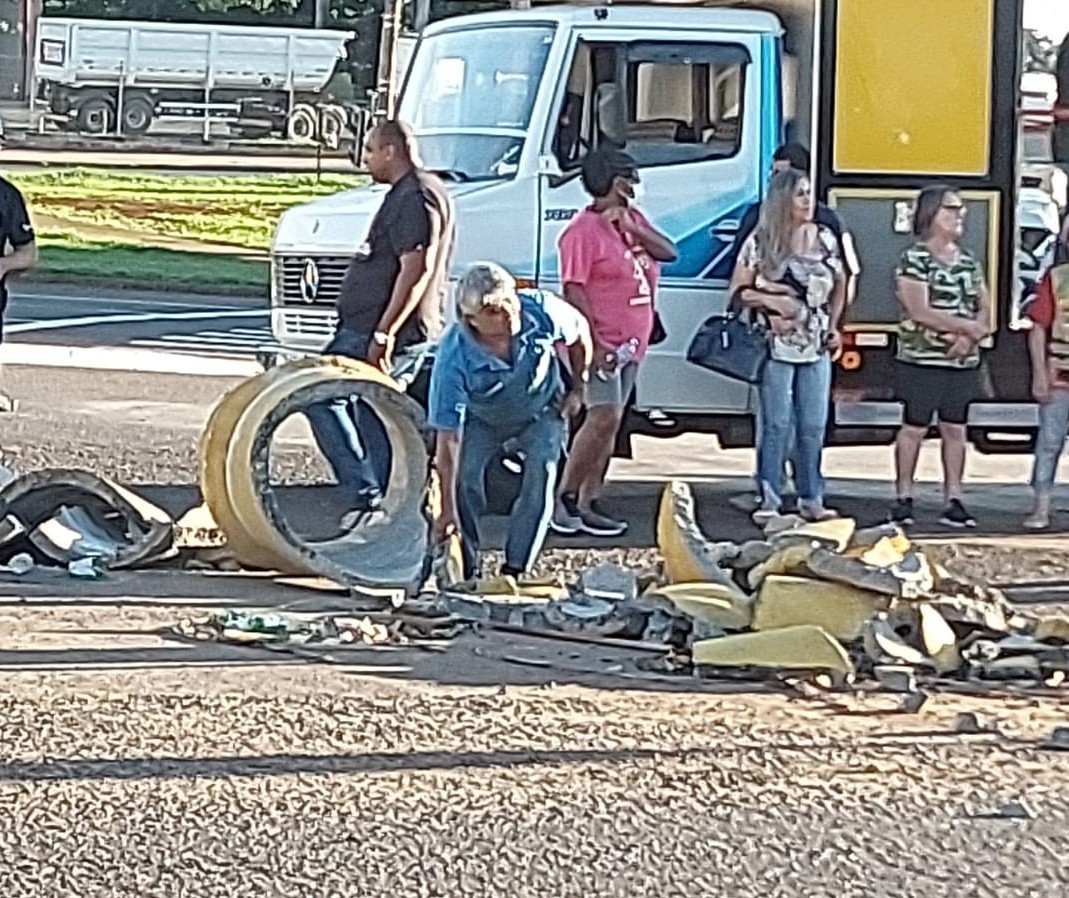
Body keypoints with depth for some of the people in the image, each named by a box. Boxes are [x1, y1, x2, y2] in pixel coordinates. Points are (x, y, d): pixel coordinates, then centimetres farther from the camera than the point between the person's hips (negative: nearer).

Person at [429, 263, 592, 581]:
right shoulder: (453, 358, -39)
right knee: (464, 479, -20)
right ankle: (466, 572, -3)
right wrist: (447, 511, -37)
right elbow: (447, 440, -36)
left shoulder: (543, 311, -33)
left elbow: (580, 334, -7)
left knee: (540, 479, -17)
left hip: (541, 411, 1)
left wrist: (578, 388, -2)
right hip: (481, 419, -1)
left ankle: (515, 571, -8)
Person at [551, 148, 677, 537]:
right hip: (604, 343, -9)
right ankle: (564, 498, -8)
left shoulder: (633, 220, 15)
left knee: (609, 422, 8)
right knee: (604, 417, -16)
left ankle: (589, 504, 12)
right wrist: (594, 342, -23)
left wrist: (633, 228, -8)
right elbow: (573, 289, -17)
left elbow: (669, 253, 7)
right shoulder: (583, 230, -11)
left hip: (631, 342, 9)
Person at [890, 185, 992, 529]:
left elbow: (984, 309, 10)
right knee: (914, 427, -1)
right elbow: (920, 312, -17)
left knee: (955, 429, 7)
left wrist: (970, 338, -11)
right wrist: (969, 326, -14)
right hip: (922, 361, -6)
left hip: (963, 362, 6)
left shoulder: (968, 261, 12)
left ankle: (953, 500, 10)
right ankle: (904, 498, 7)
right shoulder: (914, 259, -8)